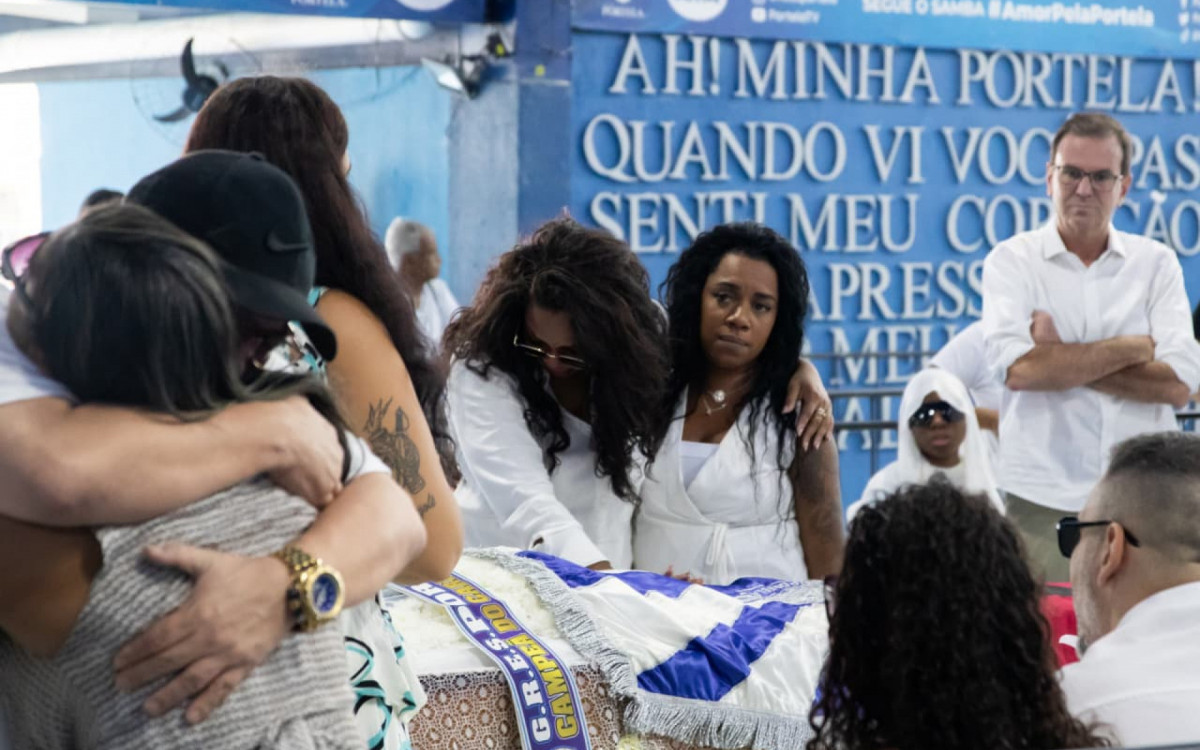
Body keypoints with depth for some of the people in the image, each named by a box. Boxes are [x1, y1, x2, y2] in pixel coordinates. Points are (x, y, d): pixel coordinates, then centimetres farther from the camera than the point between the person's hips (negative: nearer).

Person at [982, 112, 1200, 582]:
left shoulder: (1157, 263, 8)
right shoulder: (1011, 260, 3)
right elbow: (1019, 367, -14)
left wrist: (1060, 358, -9)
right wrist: (1133, 347, -6)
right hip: (1045, 500, -2)